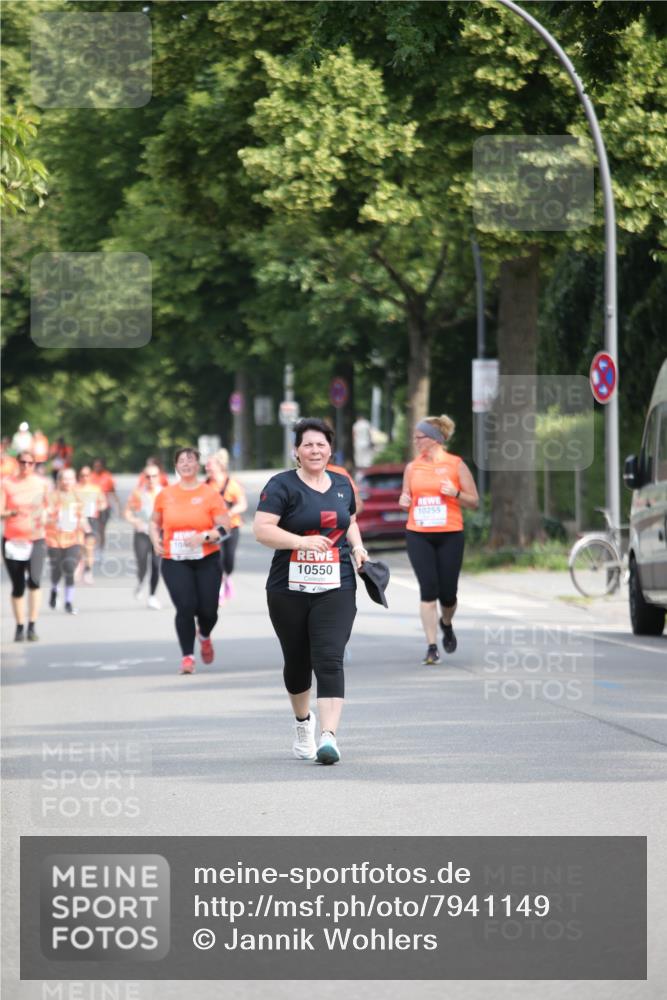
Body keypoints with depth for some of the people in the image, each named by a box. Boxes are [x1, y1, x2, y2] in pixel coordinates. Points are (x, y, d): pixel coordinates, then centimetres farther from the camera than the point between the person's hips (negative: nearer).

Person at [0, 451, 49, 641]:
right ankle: (19, 627, 20)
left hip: (36, 539, 0)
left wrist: (42, 516, -5)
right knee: (17, 587, 5)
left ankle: (32, 626, -14)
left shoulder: (41, 483, 2)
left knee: (34, 580, -20)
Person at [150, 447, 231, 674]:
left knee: (207, 610, 0)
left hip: (206, 560, 0)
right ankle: (187, 656, -4)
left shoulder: (210, 494, -2)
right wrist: (156, 540, 0)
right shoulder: (165, 495, 6)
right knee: (185, 607, -15)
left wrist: (204, 536, -20)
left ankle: (204, 636, 37)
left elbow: (224, 527, -4)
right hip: (175, 561, 1)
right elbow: (155, 522, 19)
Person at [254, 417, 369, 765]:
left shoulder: (342, 485, 11)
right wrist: (302, 541, -24)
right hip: (289, 591, -2)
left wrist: (357, 546, 9)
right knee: (297, 661, 12)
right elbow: (262, 529, -14)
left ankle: (328, 737, -20)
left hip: (335, 589, 2)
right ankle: (303, 721, 39)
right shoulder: (282, 485, -5)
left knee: (329, 661, -13)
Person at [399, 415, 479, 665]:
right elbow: (406, 497, 20)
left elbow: (474, 502, 3)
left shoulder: (456, 465, 0)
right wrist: (404, 500, -4)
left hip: (449, 535, -2)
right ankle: (432, 647, -5)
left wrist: (456, 493, -16)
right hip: (418, 535, 2)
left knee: (447, 593, 2)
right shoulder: (412, 467, 8)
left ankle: (446, 625, 36)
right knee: (428, 589, -9)